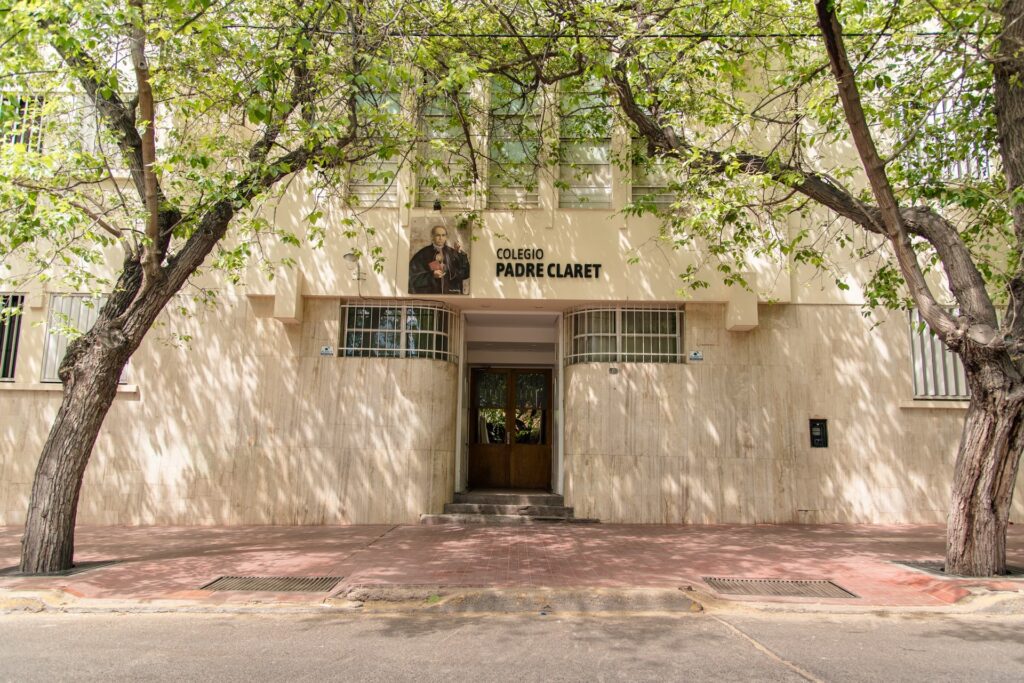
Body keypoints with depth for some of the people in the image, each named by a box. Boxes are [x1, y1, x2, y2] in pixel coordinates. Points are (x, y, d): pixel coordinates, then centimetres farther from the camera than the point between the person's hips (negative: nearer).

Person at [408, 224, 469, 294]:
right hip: (430, 295, -2)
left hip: (451, 295, 2)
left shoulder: (452, 253, 8)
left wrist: (460, 254, -11)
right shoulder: (423, 254, 0)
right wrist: (432, 275, -16)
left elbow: (465, 273, -2)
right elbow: (414, 276, -2)